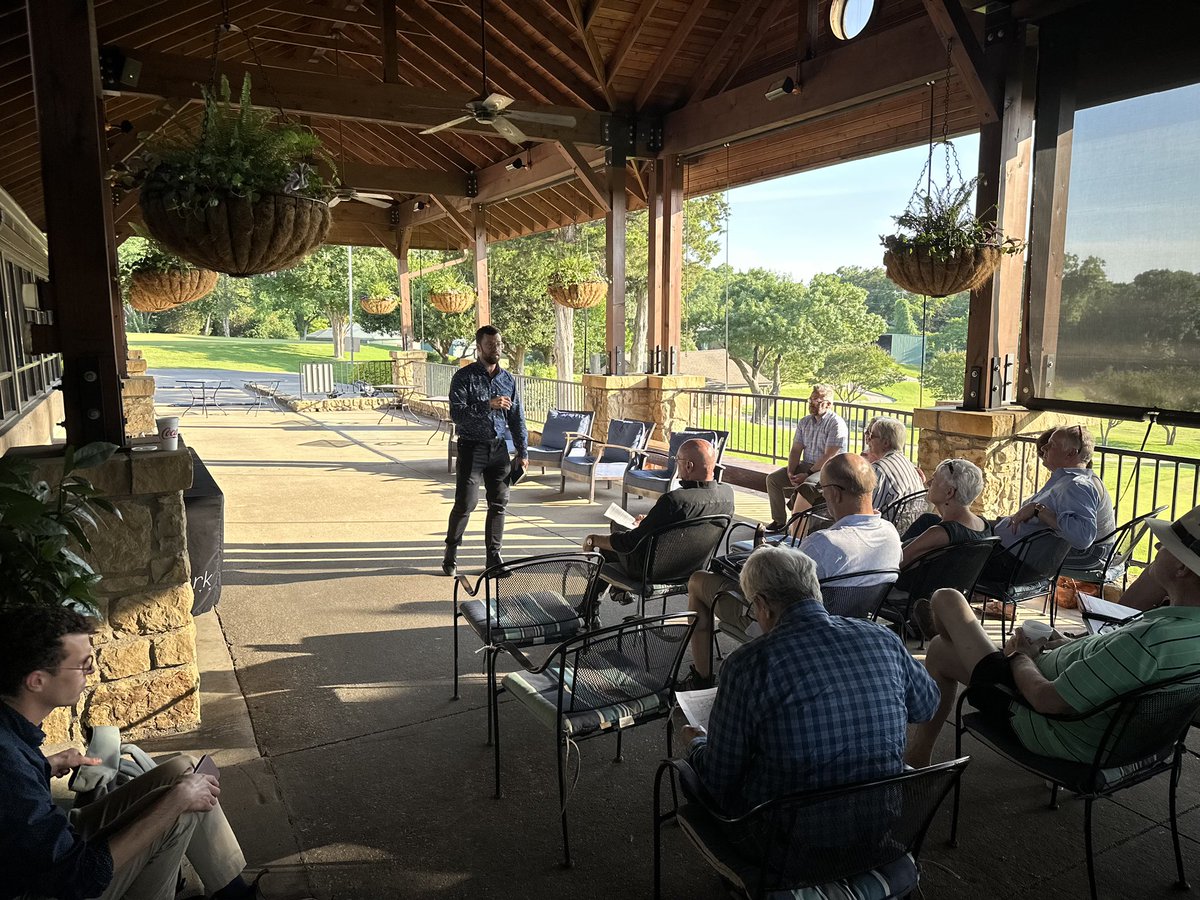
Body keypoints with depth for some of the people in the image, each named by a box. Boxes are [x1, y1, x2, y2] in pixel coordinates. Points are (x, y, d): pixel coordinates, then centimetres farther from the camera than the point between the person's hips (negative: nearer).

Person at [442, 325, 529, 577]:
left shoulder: (508, 380, 9)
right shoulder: (464, 377, -5)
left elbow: (517, 419, 12)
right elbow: (457, 413, -17)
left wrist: (523, 452, 9)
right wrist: (488, 405, -26)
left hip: (499, 449, 4)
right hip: (472, 448, -4)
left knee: (499, 504, 6)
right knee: (465, 504, -4)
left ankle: (494, 556, 17)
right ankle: (450, 554, 14)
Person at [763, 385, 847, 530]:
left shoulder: (837, 424, -13)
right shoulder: (805, 422, 10)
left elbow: (829, 457, -19)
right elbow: (796, 450, 9)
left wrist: (808, 474, -20)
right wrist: (790, 472, -7)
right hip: (805, 465, 8)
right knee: (773, 478, -6)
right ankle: (779, 521, 0)